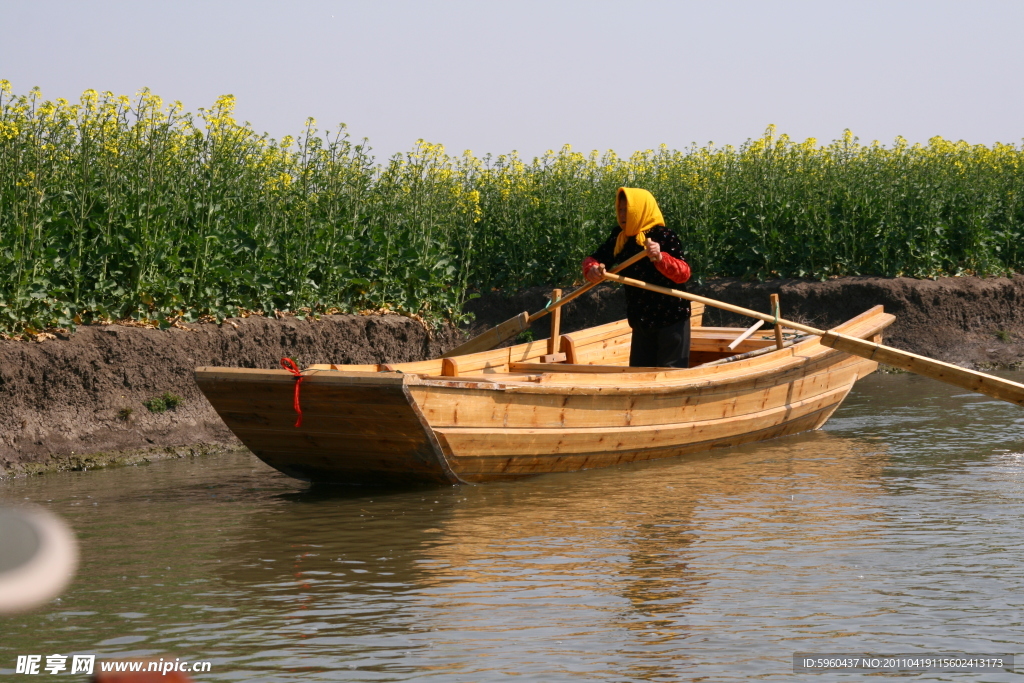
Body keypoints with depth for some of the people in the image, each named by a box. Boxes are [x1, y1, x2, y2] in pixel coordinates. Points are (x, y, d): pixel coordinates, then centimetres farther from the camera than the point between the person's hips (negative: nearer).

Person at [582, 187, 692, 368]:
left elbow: (683, 274, -25)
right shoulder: (620, 238, 3)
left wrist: (660, 258, -43)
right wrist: (591, 269, -16)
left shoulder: (664, 237, -16)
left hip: (671, 318, -7)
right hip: (642, 321, 7)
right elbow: (593, 259, 8)